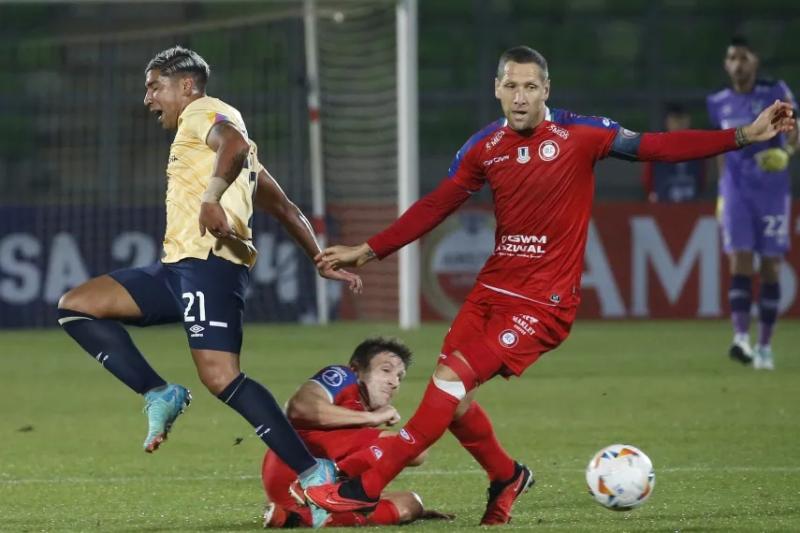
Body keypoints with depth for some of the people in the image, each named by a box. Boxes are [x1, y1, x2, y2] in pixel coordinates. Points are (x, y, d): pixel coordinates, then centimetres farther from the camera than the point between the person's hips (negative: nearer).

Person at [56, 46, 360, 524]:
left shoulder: (203, 112, 2)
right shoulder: (209, 127, 30)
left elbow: (236, 145, -25)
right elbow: (283, 207, 31)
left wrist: (212, 197, -27)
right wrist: (322, 261, 31)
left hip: (208, 261, -10)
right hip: (181, 265, 10)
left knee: (220, 377, -21)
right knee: (75, 307, 8)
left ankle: (314, 473, -20)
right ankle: (159, 396, -1)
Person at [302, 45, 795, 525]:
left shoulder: (579, 135, -8)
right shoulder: (486, 147, 5)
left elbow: (656, 146, -11)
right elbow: (434, 207, 12)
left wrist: (745, 136, -20)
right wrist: (367, 251, 9)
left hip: (543, 301, -6)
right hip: (494, 286, 6)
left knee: (452, 379, -16)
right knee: (450, 395, 3)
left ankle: (367, 488, -12)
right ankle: (507, 477, 30)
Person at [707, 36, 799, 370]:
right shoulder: (719, 104, 8)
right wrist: (722, 190, 18)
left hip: (772, 190, -2)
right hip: (736, 189, 2)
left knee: (771, 268, 1)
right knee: (739, 263, -13)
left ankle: (765, 347, 8)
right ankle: (741, 338, -22)